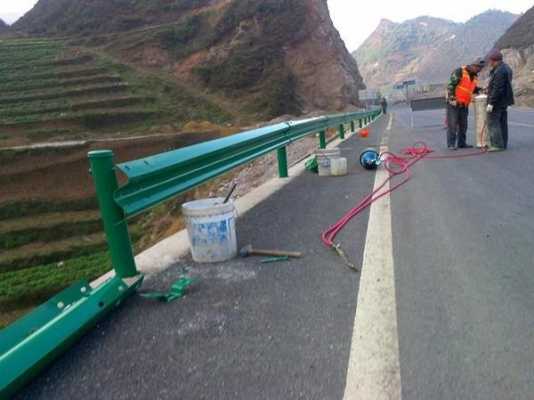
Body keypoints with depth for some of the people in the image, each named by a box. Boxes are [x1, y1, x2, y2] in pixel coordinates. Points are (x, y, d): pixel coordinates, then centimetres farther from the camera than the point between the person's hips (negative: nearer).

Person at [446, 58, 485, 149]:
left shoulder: (474, 77, 14)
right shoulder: (460, 72, -11)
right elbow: (451, 85, -16)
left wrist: (481, 90, 4)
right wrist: (452, 98, -21)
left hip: (464, 104, 8)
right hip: (454, 103, -8)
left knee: (463, 125, 10)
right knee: (452, 124, -7)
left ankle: (461, 143, 18)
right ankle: (451, 144, -4)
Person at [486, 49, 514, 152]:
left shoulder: (499, 71, -20)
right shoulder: (506, 67, 13)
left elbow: (497, 89, -24)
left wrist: (491, 103, -23)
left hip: (497, 101, -10)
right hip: (504, 101, 10)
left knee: (493, 123, -7)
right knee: (502, 123, 12)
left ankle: (498, 145, -8)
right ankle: (503, 144, 17)